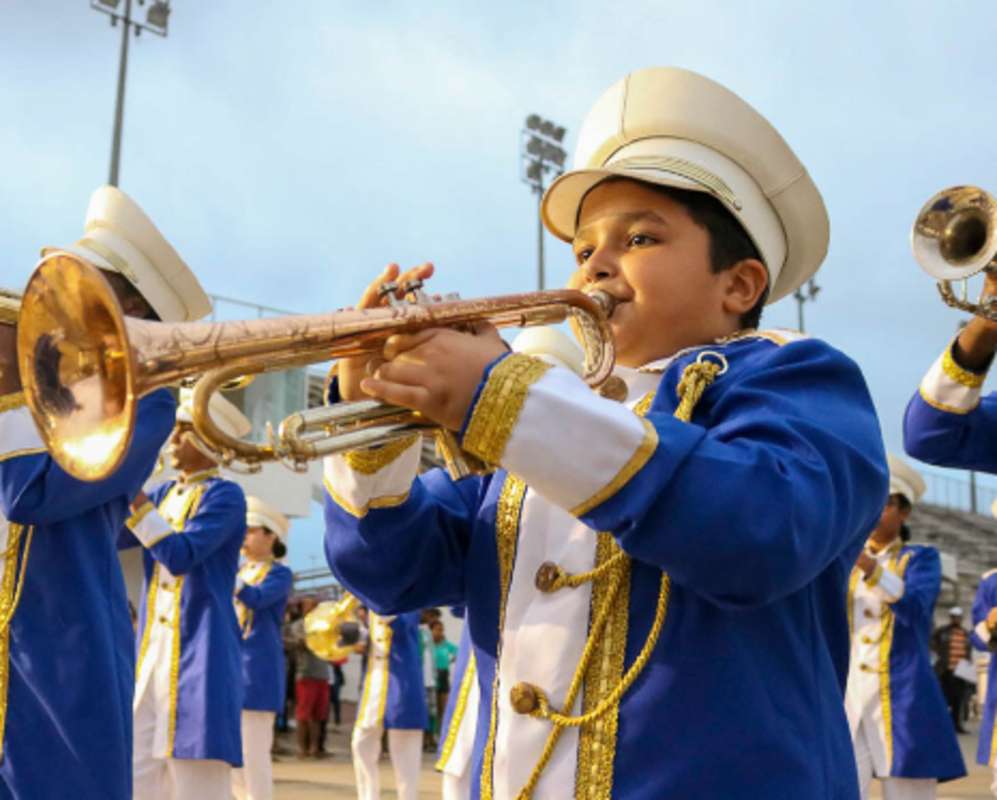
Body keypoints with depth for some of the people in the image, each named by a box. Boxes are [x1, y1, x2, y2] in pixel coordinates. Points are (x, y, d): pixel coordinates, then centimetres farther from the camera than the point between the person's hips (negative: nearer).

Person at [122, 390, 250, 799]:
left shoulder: (225, 495, -6)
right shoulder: (165, 493, 16)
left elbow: (180, 556, -18)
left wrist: (135, 495, -18)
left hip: (200, 655, -7)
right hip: (151, 653, 7)